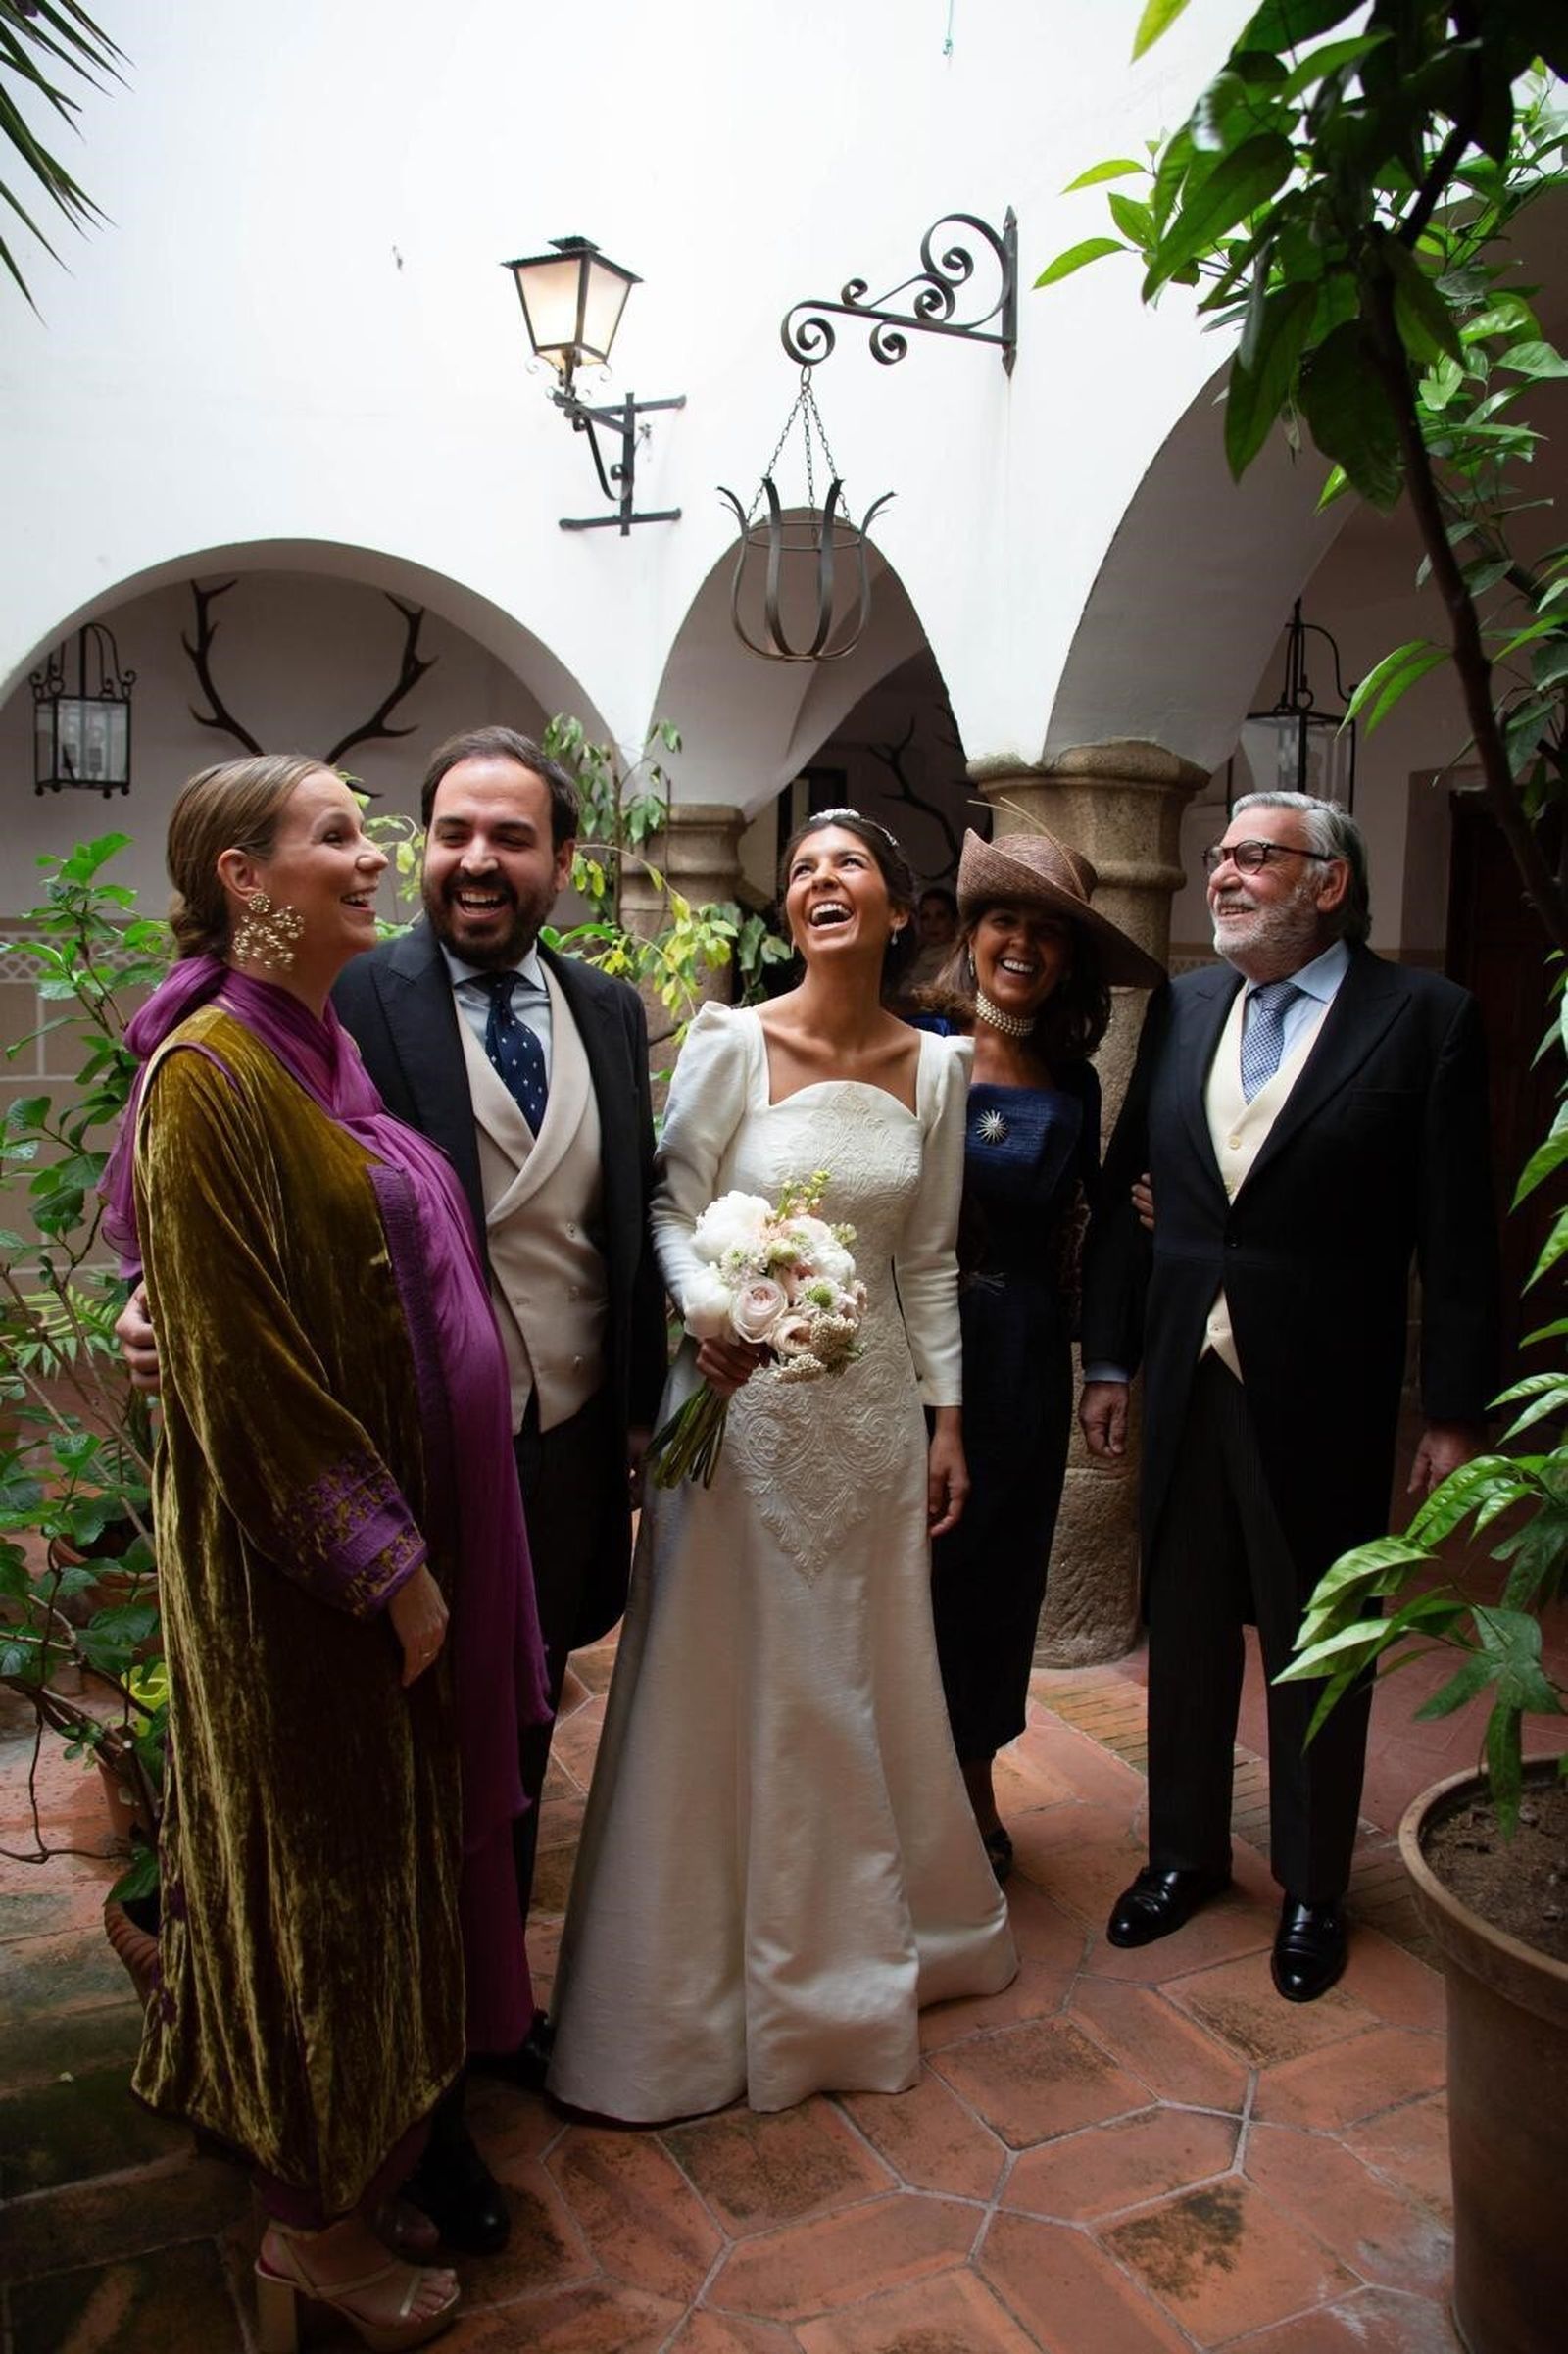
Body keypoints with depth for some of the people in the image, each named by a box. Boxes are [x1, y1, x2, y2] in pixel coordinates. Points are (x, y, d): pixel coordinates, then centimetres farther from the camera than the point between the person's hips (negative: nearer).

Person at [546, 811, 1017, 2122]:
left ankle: (869, 1939, 40)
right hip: (744, 1397, -3)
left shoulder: (936, 1066, 2)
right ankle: (709, 1978, 26)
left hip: (874, 1407, 4)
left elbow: (929, 1259, 7)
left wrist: (946, 1418, 7)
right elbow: (673, 1212, -6)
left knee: (866, 1681, 17)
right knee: (728, 1684, 6)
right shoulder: (732, 1043, -8)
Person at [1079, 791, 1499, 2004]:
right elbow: (1124, 1192, 6)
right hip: (1186, 1384, 4)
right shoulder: (1183, 1007, 5)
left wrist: (1455, 1412, -9)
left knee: (1316, 1652, 13)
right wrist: (1110, 1358, 4)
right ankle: (1186, 1851, 39)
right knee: (1185, 1633, 18)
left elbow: (1456, 1234, -9)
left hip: (1321, 1399, -4)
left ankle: (1314, 1891, 34)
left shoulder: (1423, 1015, -8)